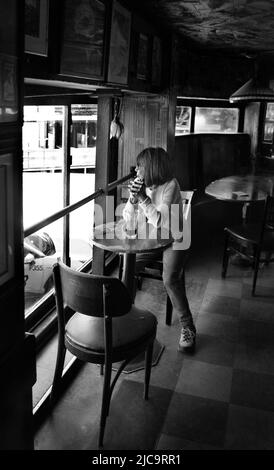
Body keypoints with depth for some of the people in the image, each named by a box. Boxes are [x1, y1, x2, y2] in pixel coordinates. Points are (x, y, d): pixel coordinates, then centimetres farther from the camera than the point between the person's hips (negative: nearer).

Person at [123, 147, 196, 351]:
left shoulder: (170, 185, -20)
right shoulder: (142, 184, -2)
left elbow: (161, 222, -29)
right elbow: (127, 216, -1)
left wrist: (143, 198, -30)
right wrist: (133, 198, -20)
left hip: (174, 241, -5)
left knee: (171, 279, -26)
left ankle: (188, 327, -9)